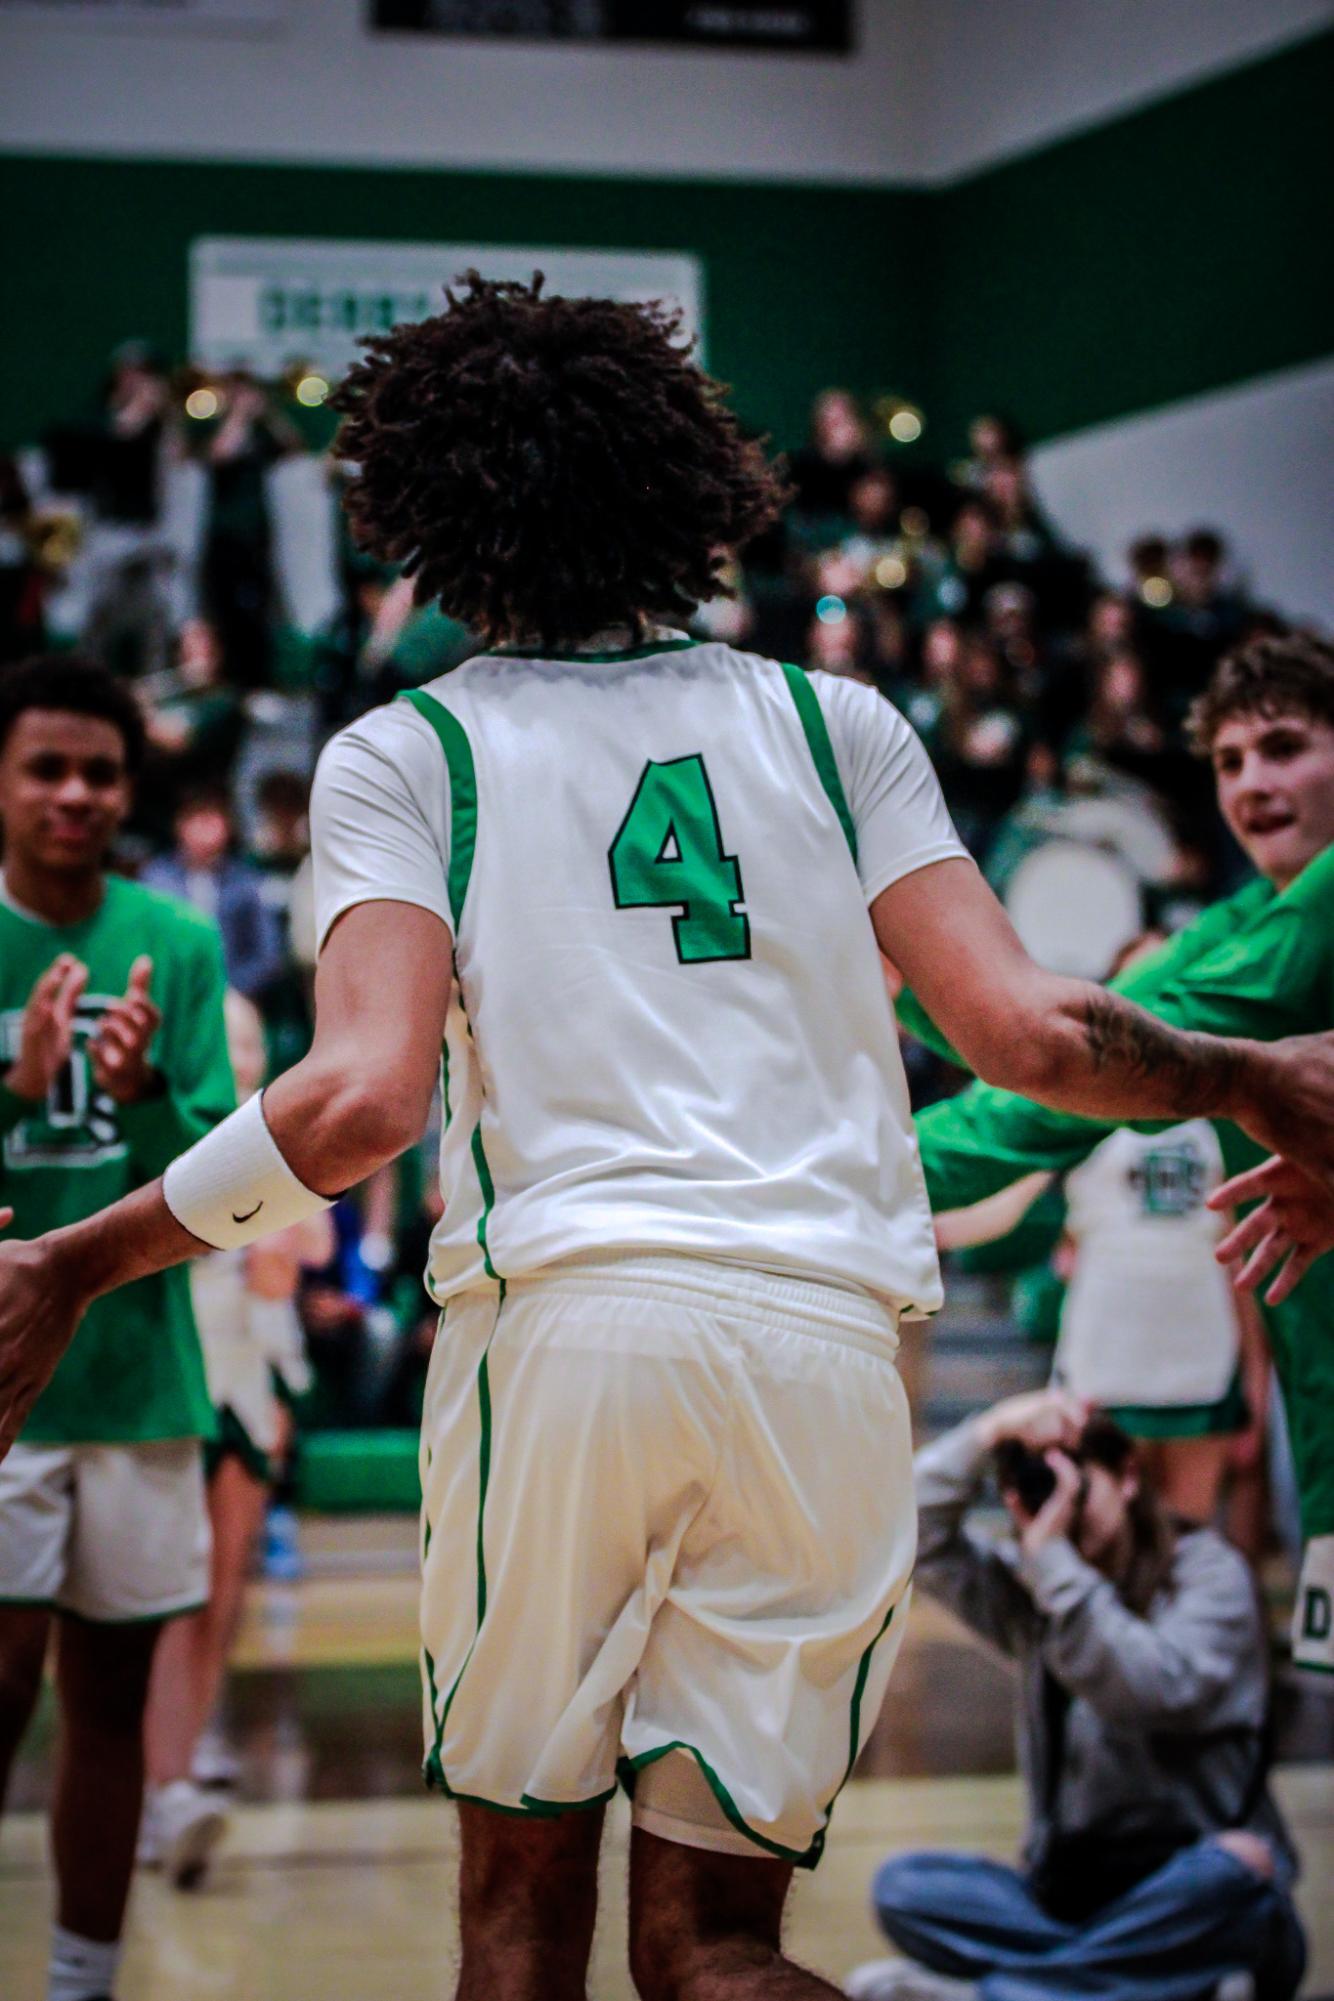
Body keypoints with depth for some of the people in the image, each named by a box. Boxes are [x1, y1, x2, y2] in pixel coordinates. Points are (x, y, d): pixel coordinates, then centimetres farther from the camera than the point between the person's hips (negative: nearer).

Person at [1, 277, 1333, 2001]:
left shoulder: (402, 753, 8)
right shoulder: (836, 721, 14)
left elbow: (363, 1100, -6)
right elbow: (1025, 1035, 6)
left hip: (560, 1315, -2)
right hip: (827, 1336, 2)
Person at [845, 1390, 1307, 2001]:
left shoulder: (1206, 1571, -3)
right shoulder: (1026, 1591, 11)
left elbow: (1155, 1692, -21)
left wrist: (1052, 1560, -20)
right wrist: (991, 1429, -9)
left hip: (1186, 1882, -4)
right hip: (1068, 1889, 4)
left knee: (1233, 1872, -37)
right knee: (901, 1885, -17)